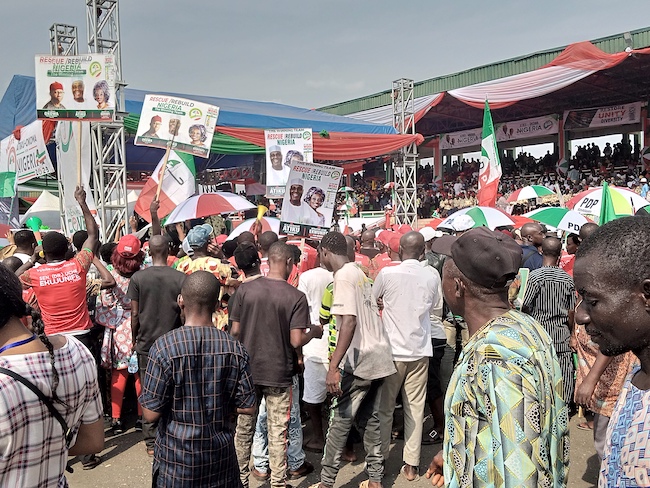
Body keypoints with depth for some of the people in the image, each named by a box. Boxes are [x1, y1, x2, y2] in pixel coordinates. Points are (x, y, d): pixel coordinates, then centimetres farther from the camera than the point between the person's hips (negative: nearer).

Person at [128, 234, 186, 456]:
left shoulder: (138, 277, -5)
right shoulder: (180, 278, -8)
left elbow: (135, 314, -3)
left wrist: (134, 339, 11)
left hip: (146, 343, 1)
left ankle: (151, 442, 17)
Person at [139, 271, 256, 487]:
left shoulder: (164, 347, -18)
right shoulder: (234, 348, -10)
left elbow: (151, 414, -16)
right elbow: (247, 408, -6)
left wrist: (175, 404, 4)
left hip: (176, 456, -2)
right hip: (220, 454, 2)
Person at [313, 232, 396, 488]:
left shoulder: (343, 276, -13)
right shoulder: (359, 273, 13)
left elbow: (349, 322, -24)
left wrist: (333, 367, -26)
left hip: (359, 361, -9)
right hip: (378, 356, 9)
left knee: (340, 421, 2)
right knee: (371, 420, 15)